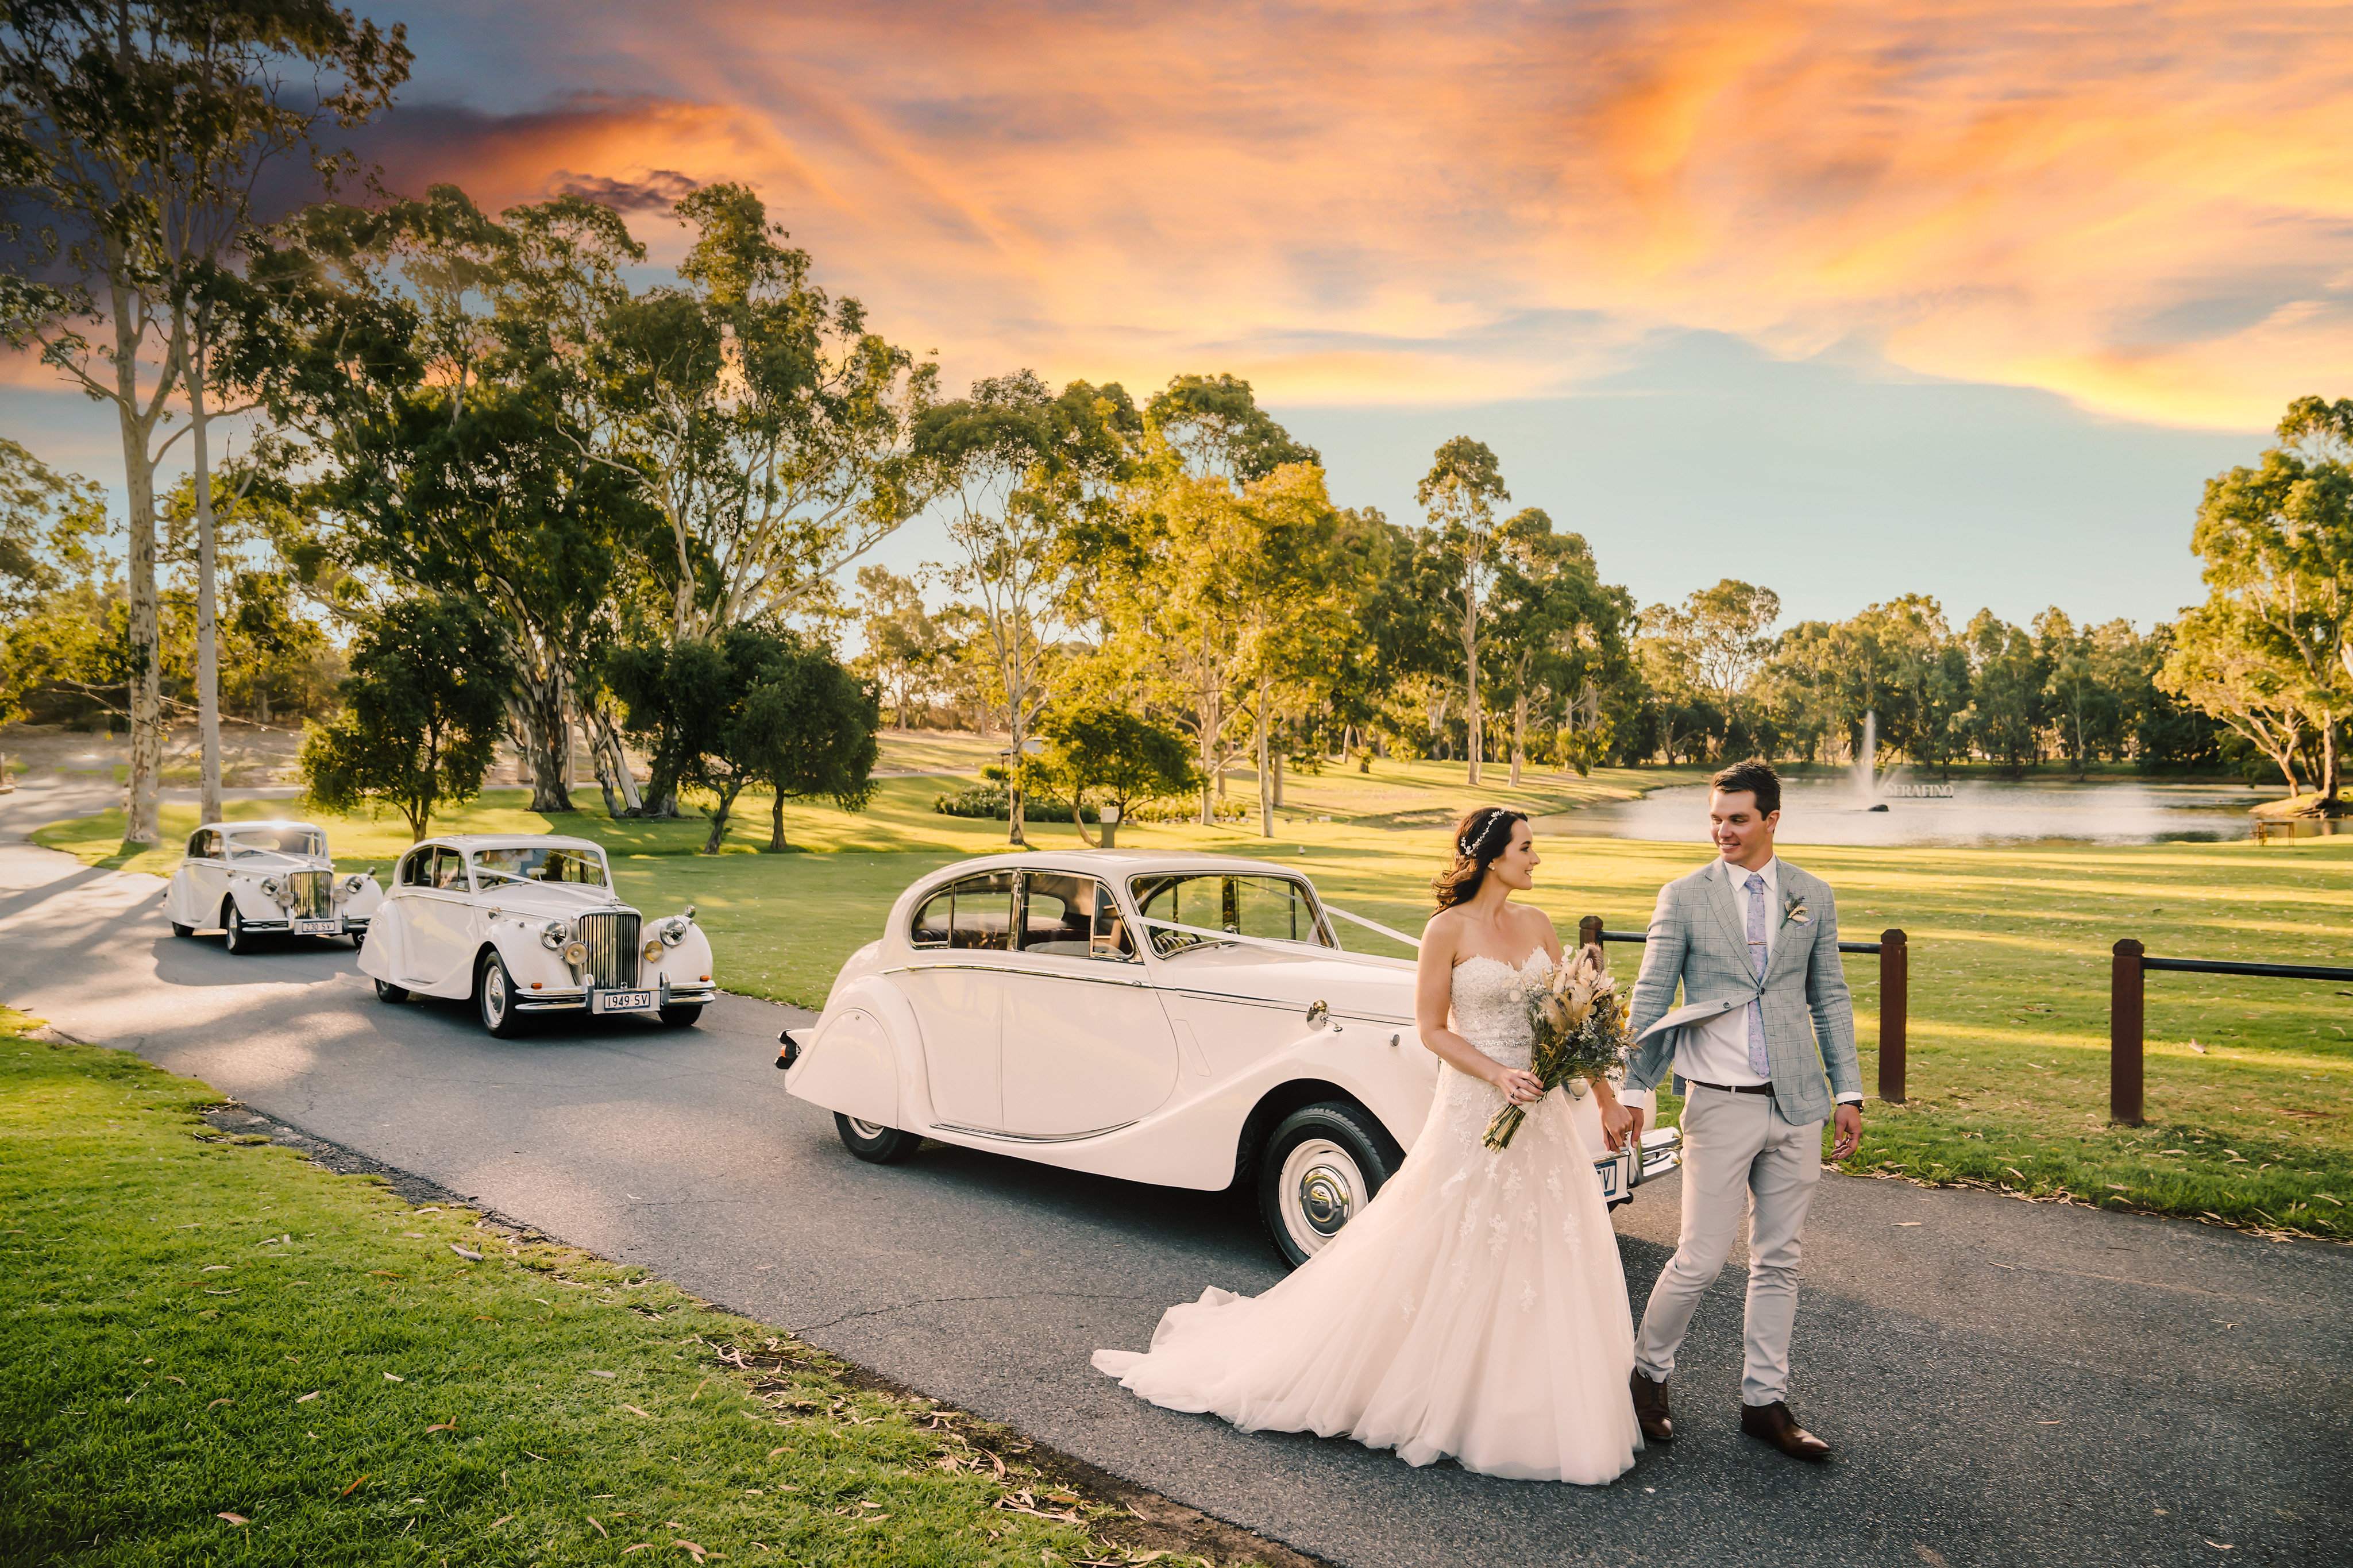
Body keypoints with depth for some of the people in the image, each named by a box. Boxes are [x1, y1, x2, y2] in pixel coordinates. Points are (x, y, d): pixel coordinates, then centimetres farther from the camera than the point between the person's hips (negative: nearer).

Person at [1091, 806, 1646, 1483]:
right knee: (1448, 1256, 1)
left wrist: (1607, 1099, 7)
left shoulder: (1537, 924, 7)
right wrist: (1499, 1076, -20)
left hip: (1542, 1111, 6)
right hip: (1473, 1112, -6)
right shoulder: (1448, 930, -10)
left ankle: (1531, 1408, 25)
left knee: (1545, 1259, 9)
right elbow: (1432, 1029, -9)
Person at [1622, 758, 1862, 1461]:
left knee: (1778, 1260, 11)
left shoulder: (1813, 896, 6)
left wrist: (1848, 1092, 9)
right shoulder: (1684, 897, -3)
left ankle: (1765, 1401, 24)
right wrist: (1631, 1091, -7)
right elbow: (1649, 999, -3)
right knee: (1700, 1260, -2)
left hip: (1797, 1106, 3)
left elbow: (1830, 998, 12)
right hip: (1720, 1105, -3)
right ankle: (1648, 1372, 21)